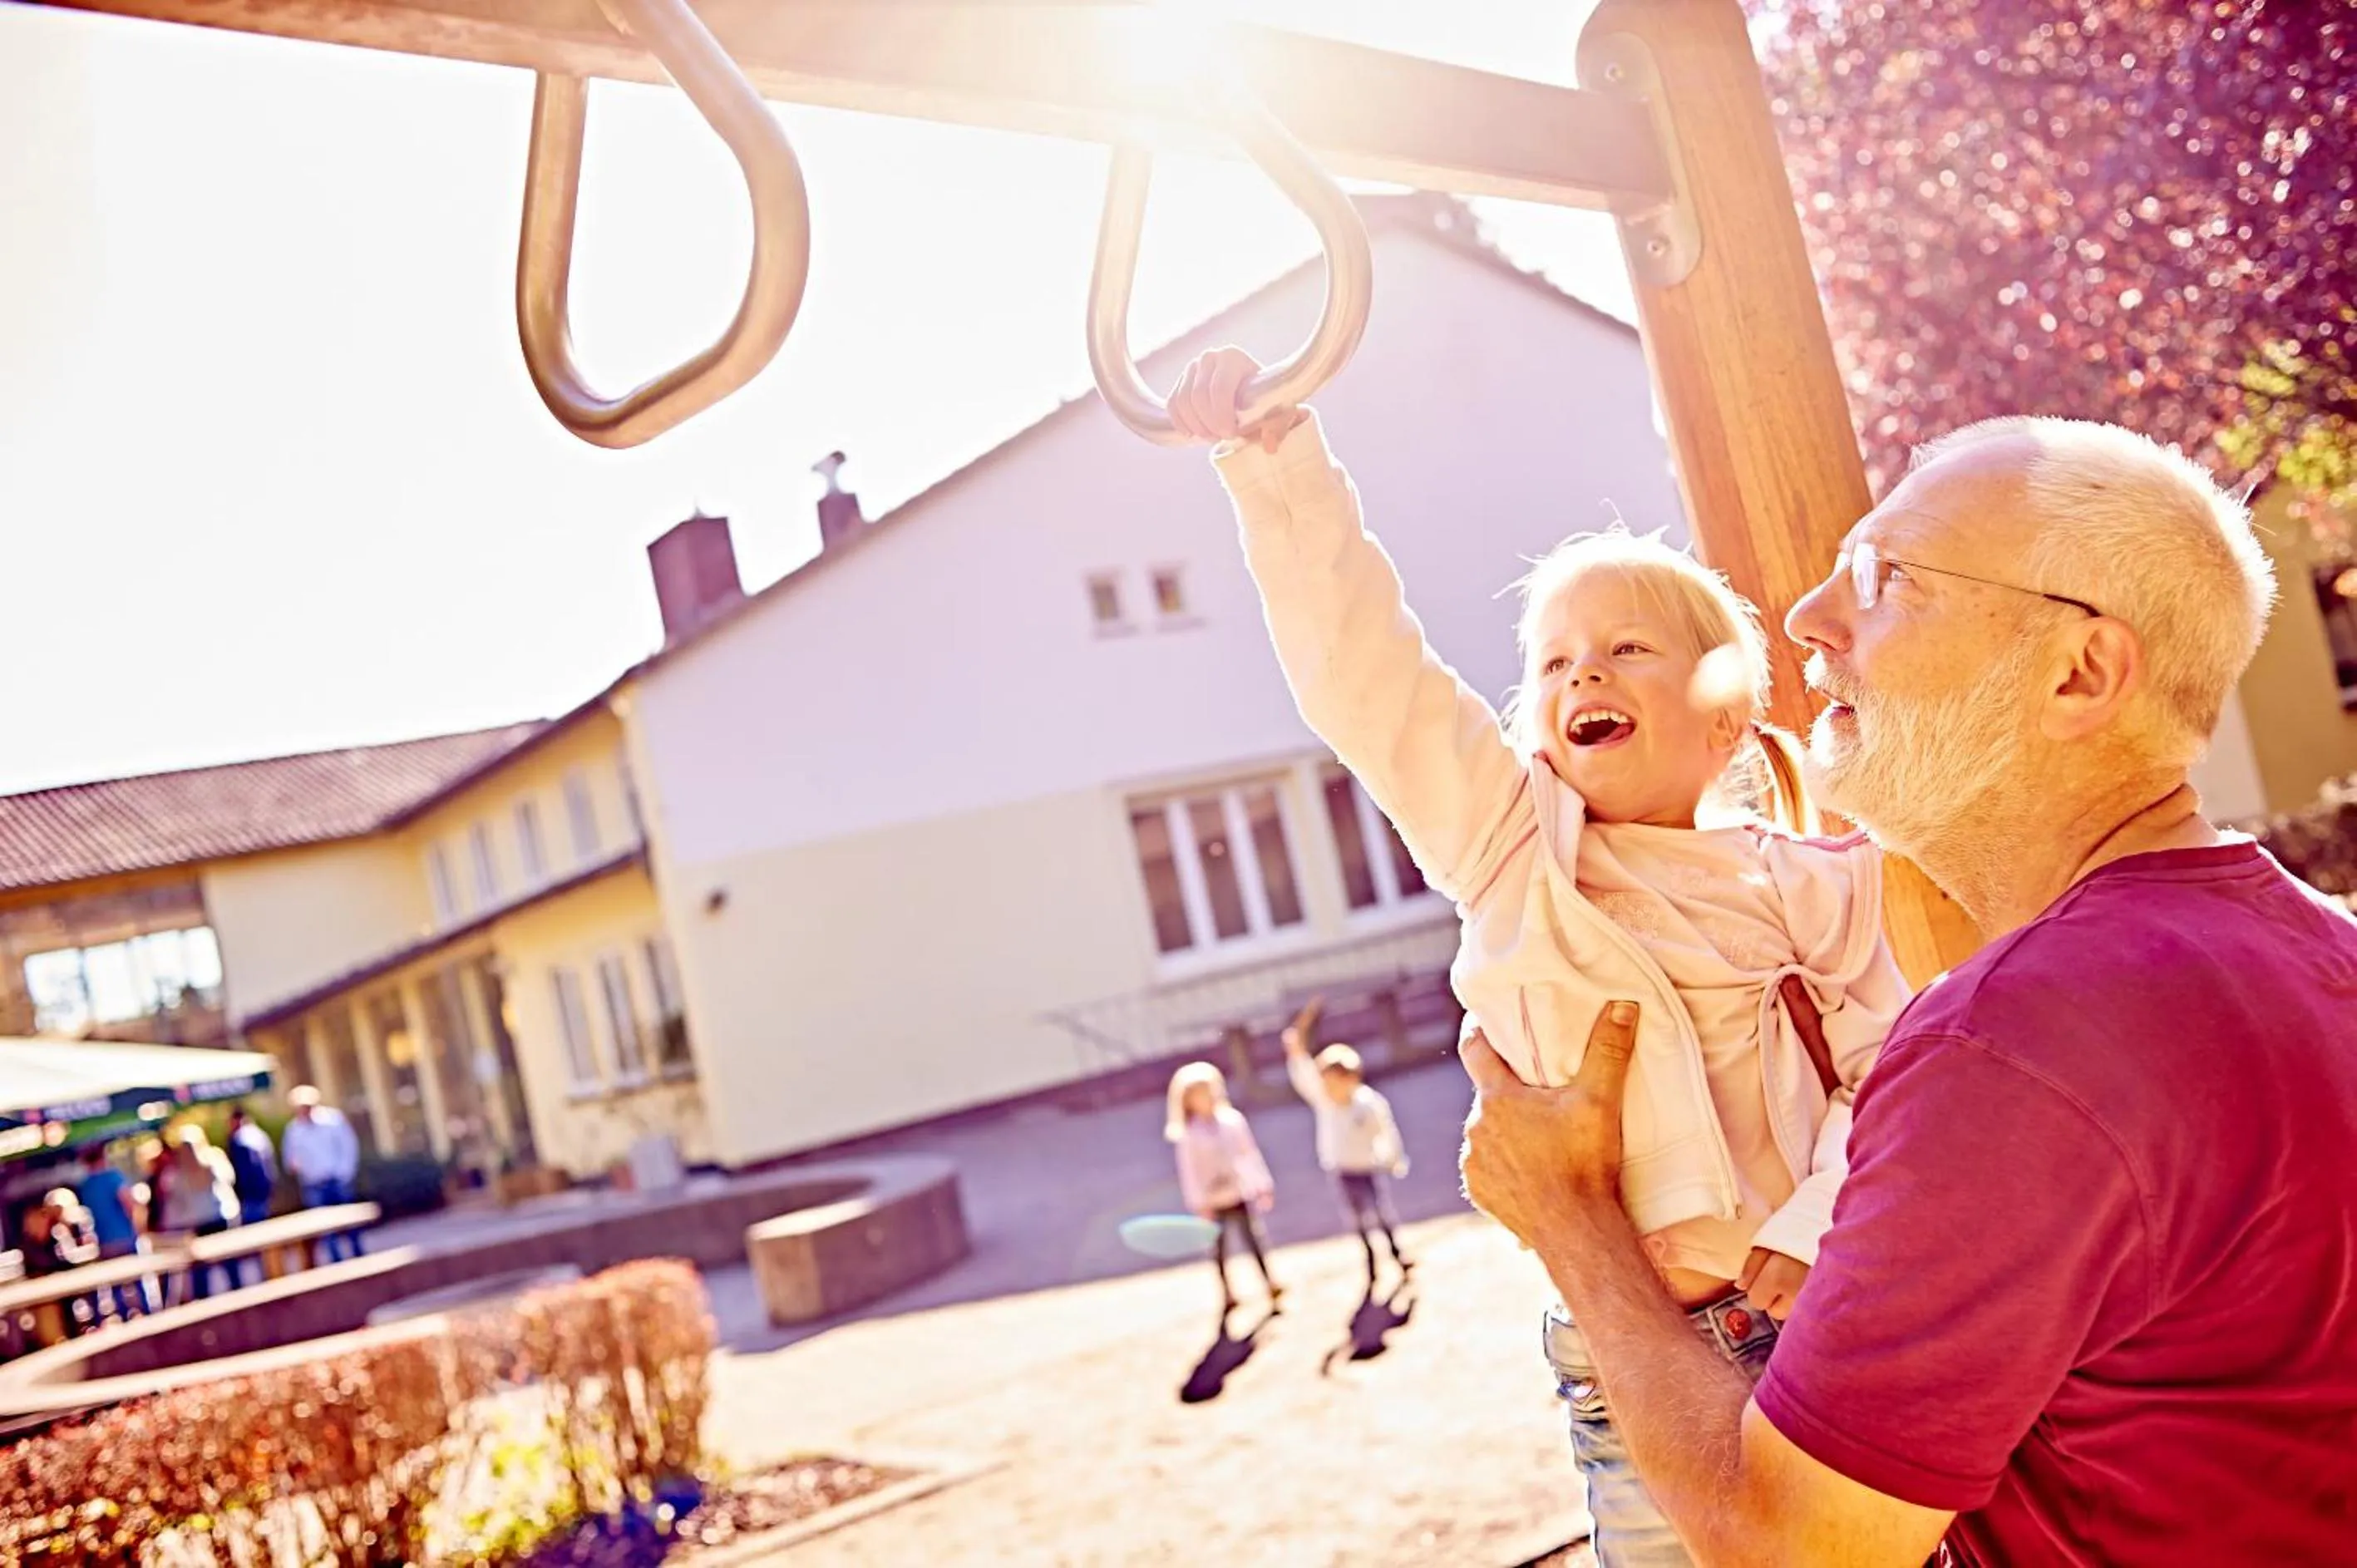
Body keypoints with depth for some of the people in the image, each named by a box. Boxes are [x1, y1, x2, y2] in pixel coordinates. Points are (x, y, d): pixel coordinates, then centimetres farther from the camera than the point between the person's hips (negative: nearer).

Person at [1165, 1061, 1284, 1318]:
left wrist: (1263, 1186, 3)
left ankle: (1270, 1284, 21)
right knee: (1218, 1249, 9)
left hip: (1238, 1194, 1)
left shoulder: (1233, 1120, -4)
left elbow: (1250, 1154, 2)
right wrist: (1199, 1205, -13)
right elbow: (1189, 1172, -10)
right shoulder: (1187, 1136, -11)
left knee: (1254, 1239, 8)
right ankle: (1226, 1295, 22)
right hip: (1212, 1201, -1)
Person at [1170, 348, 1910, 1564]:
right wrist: (1277, 459, -15)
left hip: (1836, 1321, 1)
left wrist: (1812, 1235, -19)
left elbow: (1890, 1075, -2)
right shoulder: (1517, 849, 3)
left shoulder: (1815, 881, 6)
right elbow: (1363, 664, -7)